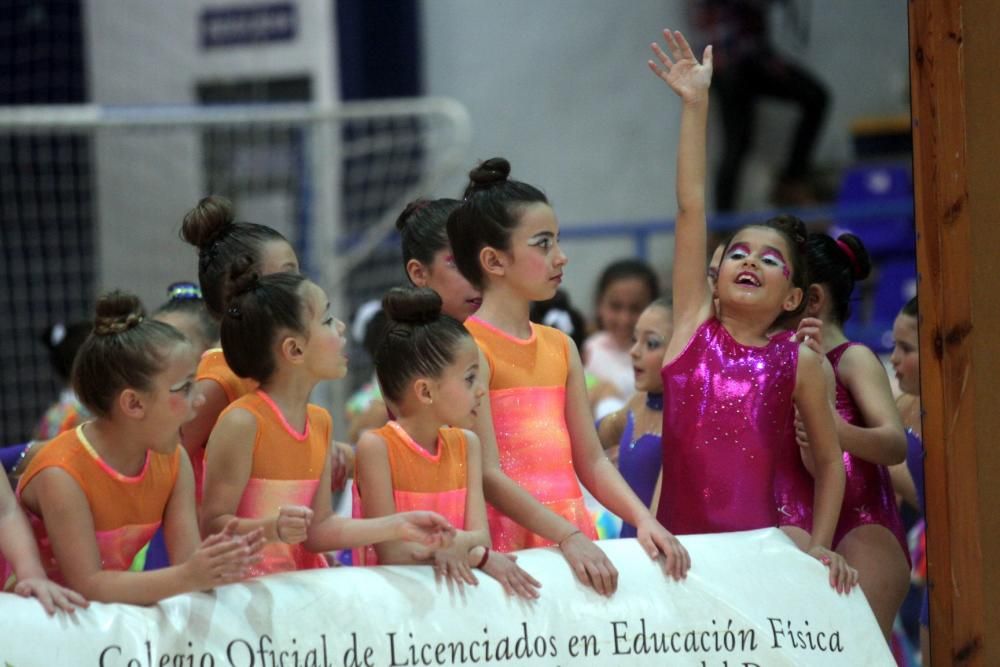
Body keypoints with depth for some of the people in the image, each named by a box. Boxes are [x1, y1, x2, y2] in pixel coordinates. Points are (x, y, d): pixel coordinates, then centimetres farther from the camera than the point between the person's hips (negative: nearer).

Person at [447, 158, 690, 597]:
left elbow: (591, 460, 16)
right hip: (509, 541, -6)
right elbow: (488, 474, -13)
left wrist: (643, 519, 0)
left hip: (573, 539, 6)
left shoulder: (561, 347, 17)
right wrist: (567, 537, -20)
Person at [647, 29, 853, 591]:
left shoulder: (799, 363, 5)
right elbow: (691, 208, 5)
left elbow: (830, 460, 12)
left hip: (759, 545, -1)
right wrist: (696, 104, 3)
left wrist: (820, 546, 0)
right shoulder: (693, 326, 7)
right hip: (681, 546, 1)